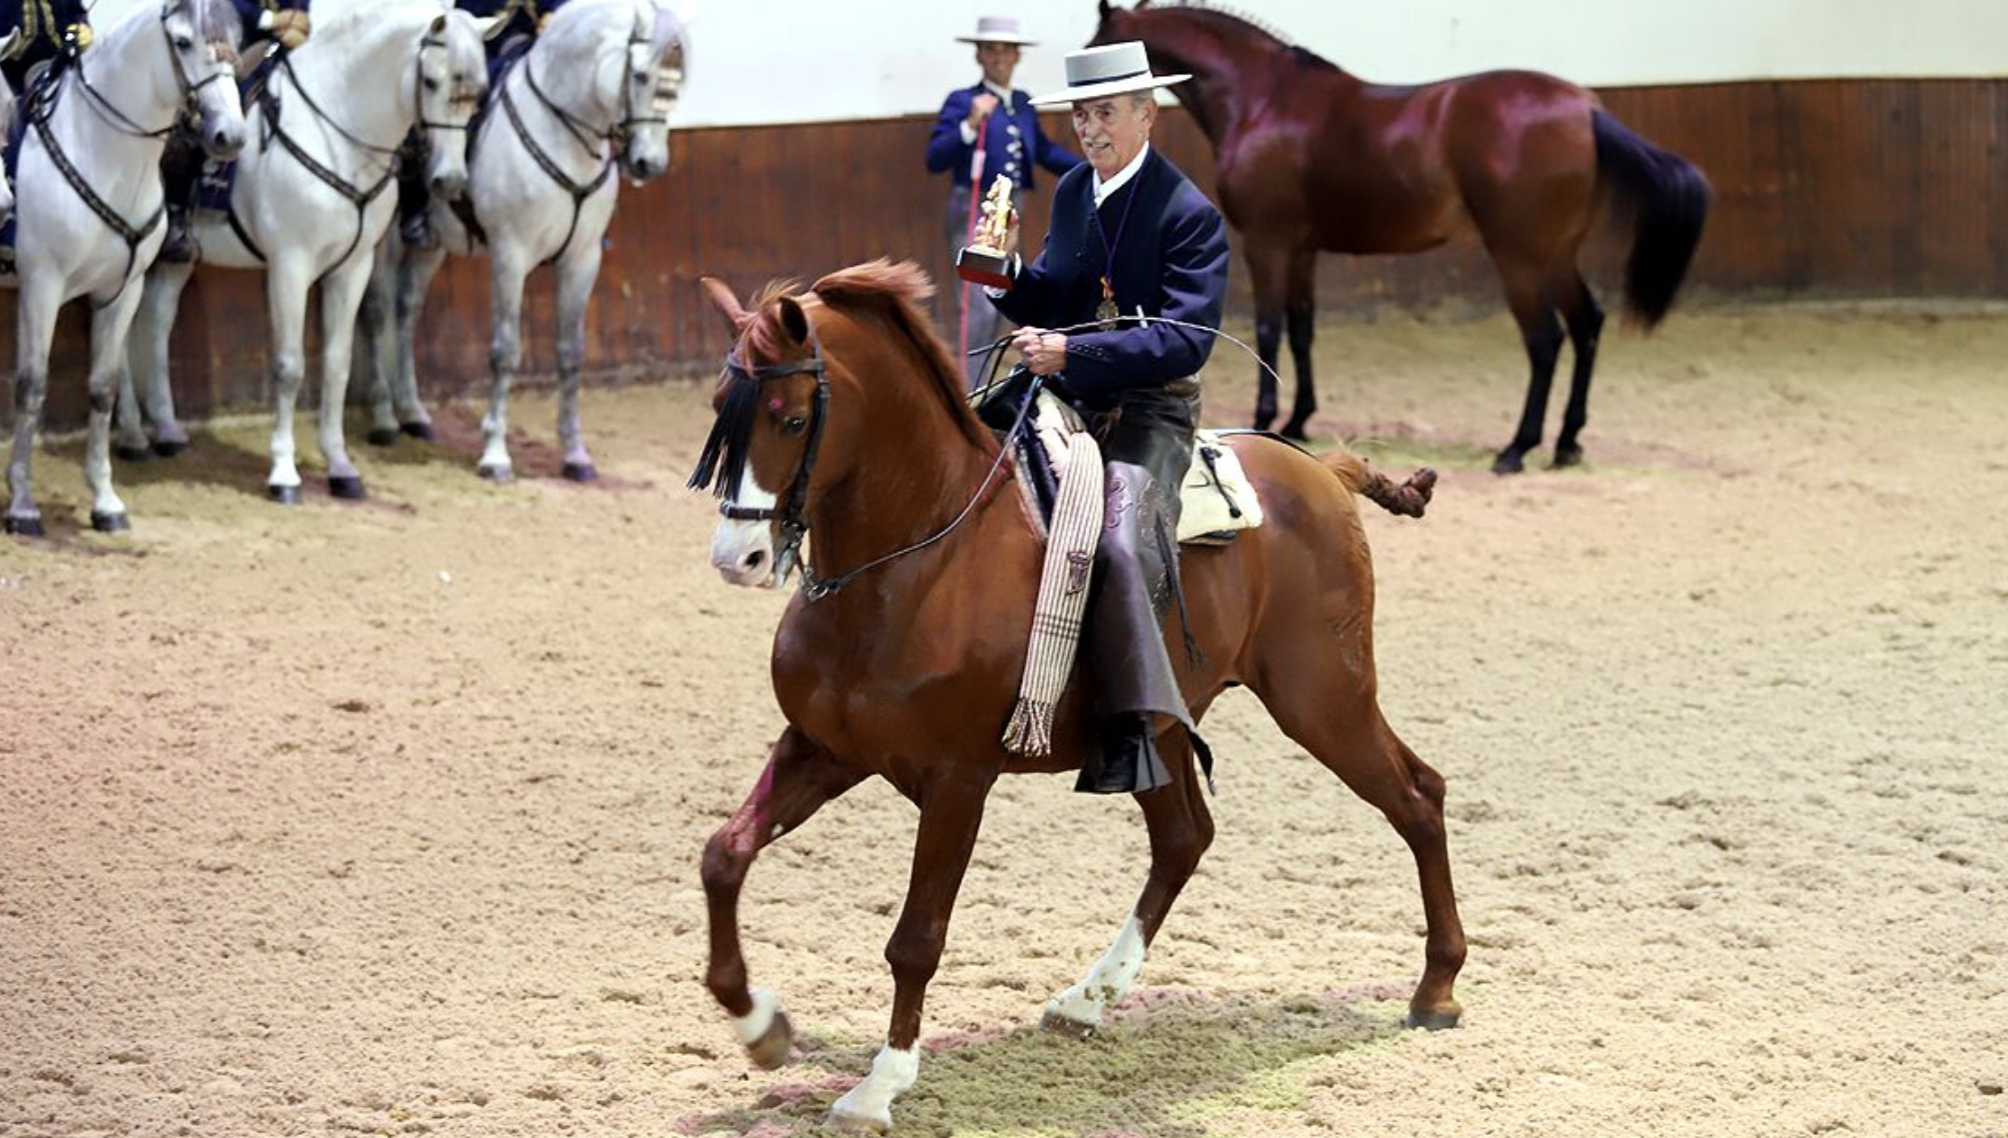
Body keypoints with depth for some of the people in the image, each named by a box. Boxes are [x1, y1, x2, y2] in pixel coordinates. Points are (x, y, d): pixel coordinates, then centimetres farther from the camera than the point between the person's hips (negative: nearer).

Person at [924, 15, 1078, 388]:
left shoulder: (1023, 104, 11)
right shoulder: (961, 102, -8)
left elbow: (1044, 150, 28)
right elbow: (935, 158, -19)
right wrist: (971, 124, -30)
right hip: (974, 213, -8)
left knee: (998, 303, 16)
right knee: (978, 305, -16)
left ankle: (975, 388, 28)